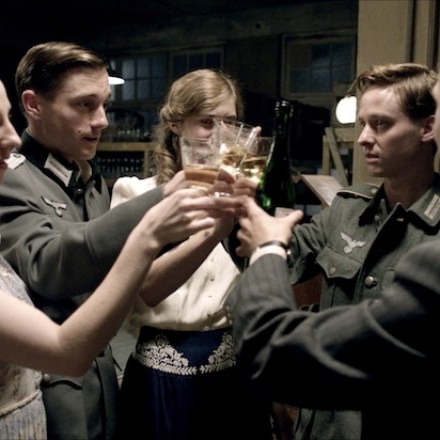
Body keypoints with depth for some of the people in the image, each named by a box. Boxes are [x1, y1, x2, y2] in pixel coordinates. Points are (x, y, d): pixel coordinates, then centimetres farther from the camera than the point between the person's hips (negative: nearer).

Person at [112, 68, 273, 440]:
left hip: (239, 366, 3)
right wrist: (215, 231, -36)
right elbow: (144, 290, -22)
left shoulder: (238, 192, 3)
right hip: (166, 371, -2)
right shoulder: (137, 193, -7)